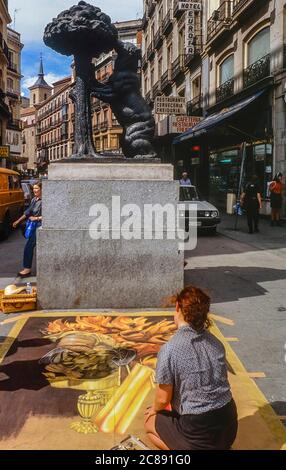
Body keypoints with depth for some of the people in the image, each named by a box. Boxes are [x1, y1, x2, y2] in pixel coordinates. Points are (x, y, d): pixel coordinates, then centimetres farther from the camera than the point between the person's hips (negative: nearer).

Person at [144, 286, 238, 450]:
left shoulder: (168, 350, -18)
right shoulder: (216, 342, 0)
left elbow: (163, 398, -9)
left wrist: (154, 409, 15)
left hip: (200, 434, -6)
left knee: (150, 422, 21)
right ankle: (219, 447, 15)